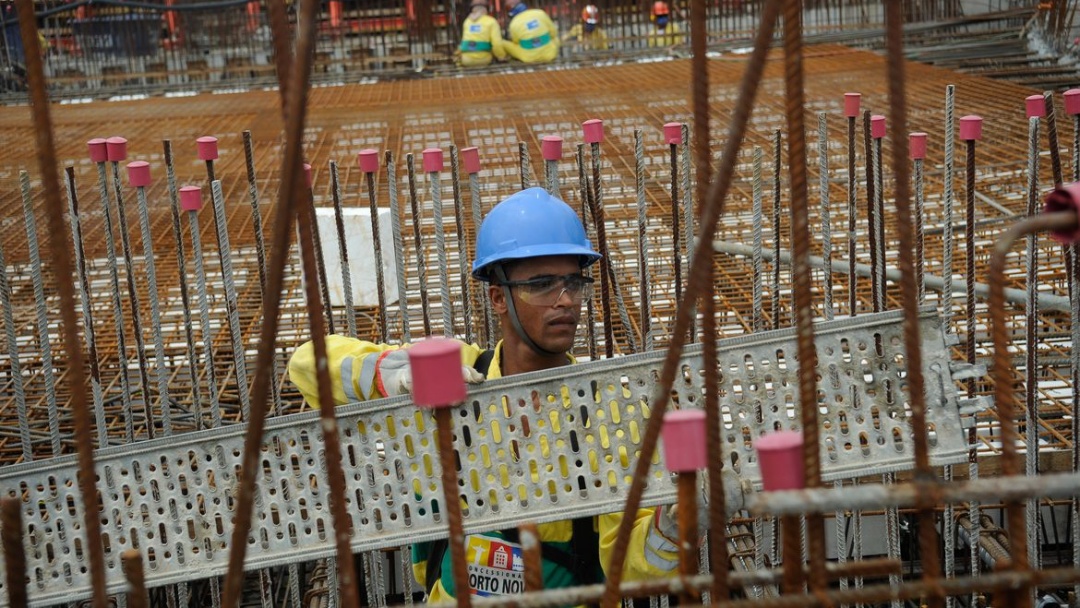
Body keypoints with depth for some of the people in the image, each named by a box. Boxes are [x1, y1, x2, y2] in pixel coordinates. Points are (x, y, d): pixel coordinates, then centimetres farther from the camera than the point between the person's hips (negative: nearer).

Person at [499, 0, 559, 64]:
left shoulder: (514, 24, -14)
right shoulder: (540, 13, -9)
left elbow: (516, 42, 4)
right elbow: (553, 32, 3)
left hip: (529, 59, -3)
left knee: (503, 43, 11)